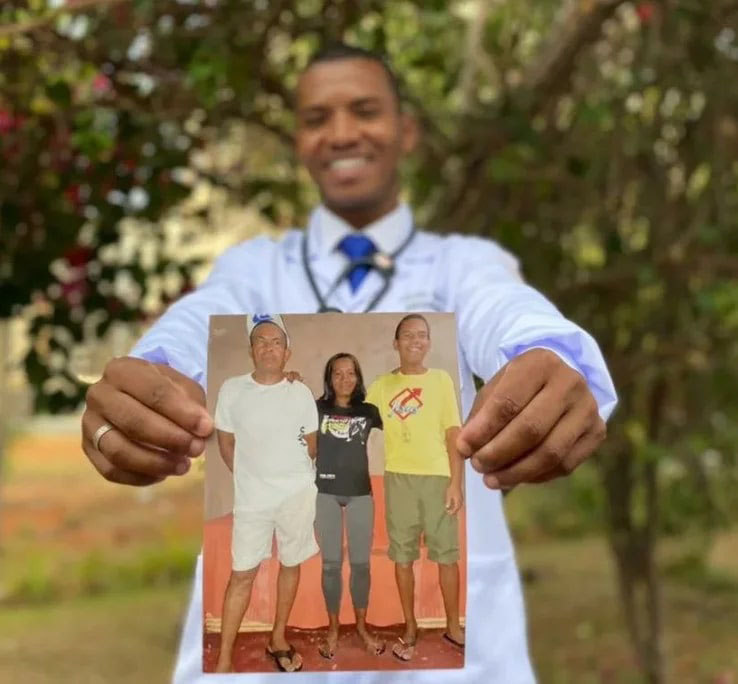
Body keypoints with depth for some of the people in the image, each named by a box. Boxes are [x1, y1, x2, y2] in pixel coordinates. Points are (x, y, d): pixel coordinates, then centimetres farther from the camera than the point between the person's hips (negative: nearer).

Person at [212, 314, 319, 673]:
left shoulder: (301, 393, -5)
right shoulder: (231, 390, -6)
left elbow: (312, 445, 8)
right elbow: (226, 444, 5)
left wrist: (292, 477, 12)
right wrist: (251, 479, 10)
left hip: (297, 494, 1)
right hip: (251, 497, -1)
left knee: (290, 565, 13)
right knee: (242, 574, 0)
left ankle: (278, 639, 30)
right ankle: (224, 660, 4)